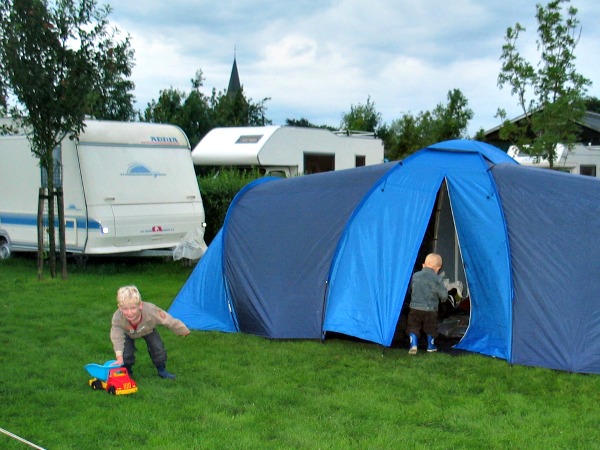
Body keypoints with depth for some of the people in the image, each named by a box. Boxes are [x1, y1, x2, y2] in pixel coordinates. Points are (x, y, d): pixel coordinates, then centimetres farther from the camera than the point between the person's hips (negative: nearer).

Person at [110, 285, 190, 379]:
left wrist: (184, 331, -19)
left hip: (148, 330, 0)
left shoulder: (150, 311, -45)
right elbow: (117, 338, -35)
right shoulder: (117, 318, -43)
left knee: (158, 348, -9)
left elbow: (170, 321, -32)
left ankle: (162, 370, 16)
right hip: (128, 333, 0)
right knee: (126, 354, -12)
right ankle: (126, 371, 20)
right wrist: (119, 357, -46)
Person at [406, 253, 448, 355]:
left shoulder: (415, 276, -2)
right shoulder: (437, 279, -12)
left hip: (415, 308, 1)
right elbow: (444, 296, -9)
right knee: (430, 328, 17)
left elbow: (411, 289, 13)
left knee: (413, 327, 11)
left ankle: (413, 345, -6)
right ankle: (431, 346, 30)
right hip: (430, 310, -1)